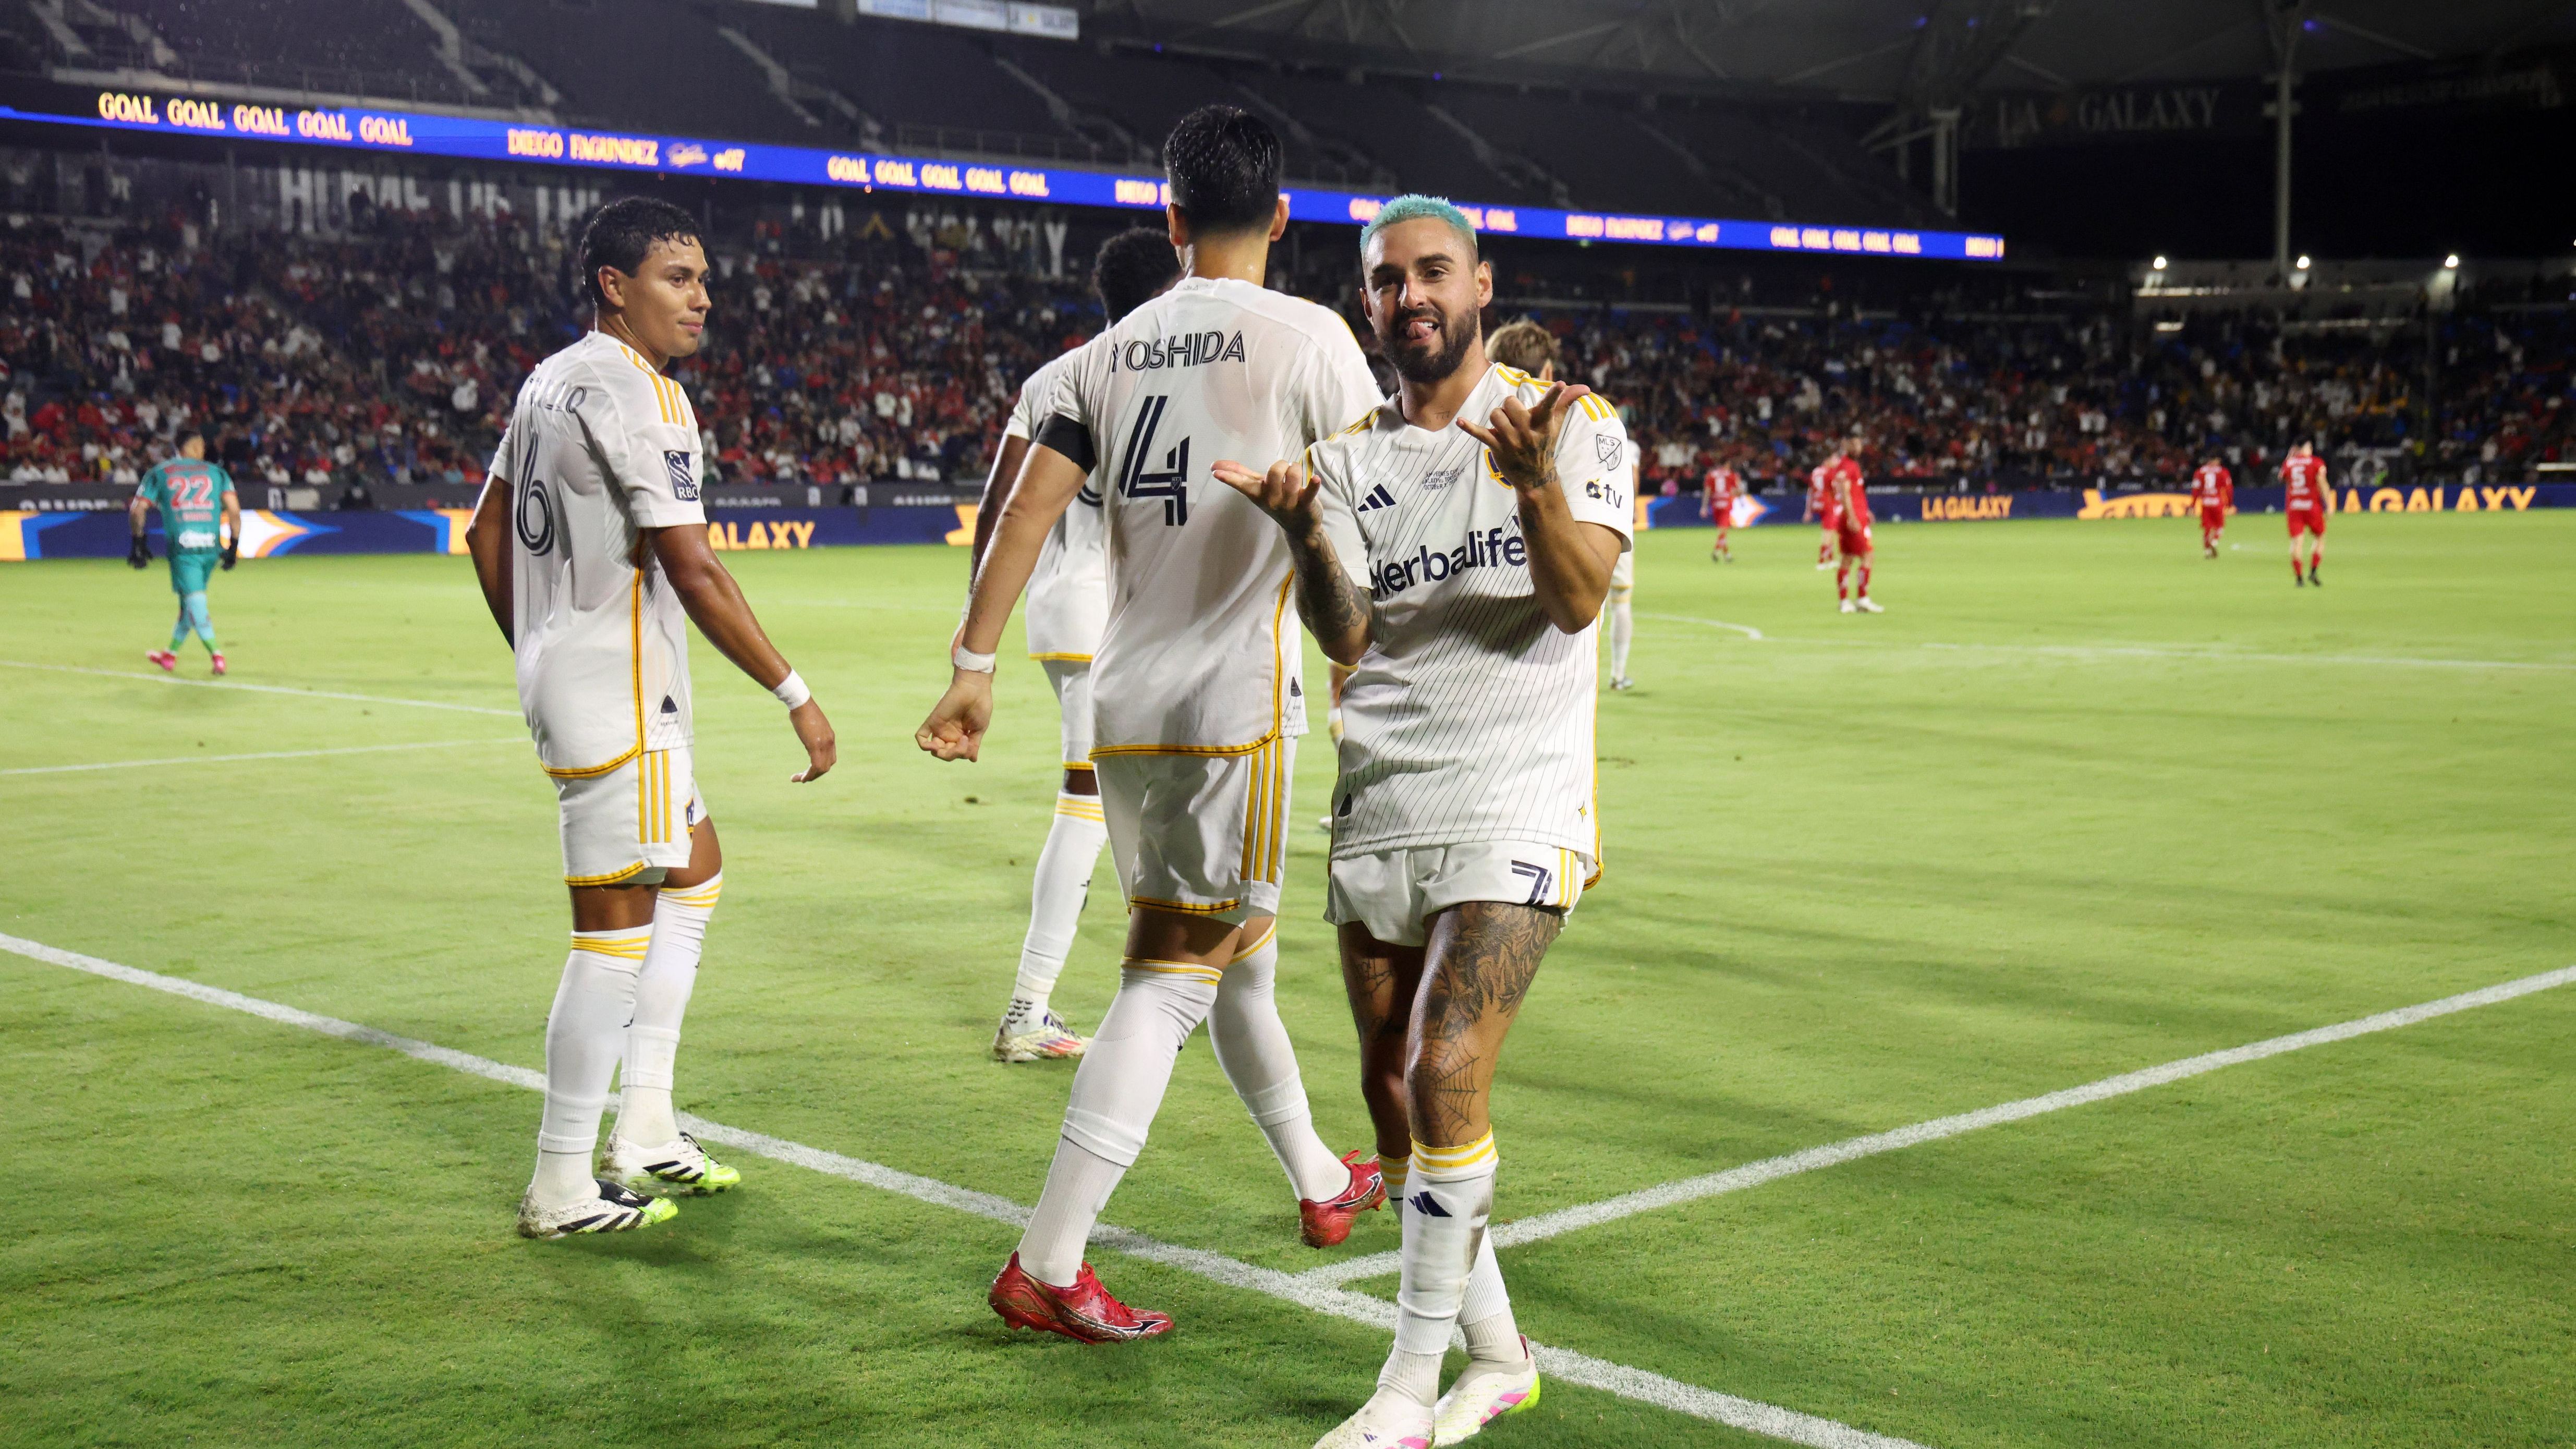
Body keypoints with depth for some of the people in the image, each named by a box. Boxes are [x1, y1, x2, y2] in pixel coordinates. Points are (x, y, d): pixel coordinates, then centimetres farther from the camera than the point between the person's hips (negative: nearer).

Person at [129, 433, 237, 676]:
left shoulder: (159, 472, 12)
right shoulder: (216, 473, 13)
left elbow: (137, 511, 4)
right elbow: (234, 511, 1)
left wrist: (139, 544, 12)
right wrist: (233, 547, 7)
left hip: (182, 546, -3)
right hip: (212, 546, 3)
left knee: (195, 602, -6)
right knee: (191, 601, 18)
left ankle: (216, 654, -22)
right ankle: (171, 653, 30)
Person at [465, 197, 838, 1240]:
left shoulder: (549, 381, 13)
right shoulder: (635, 393, -17)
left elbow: (486, 536, 19)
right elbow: (693, 572, -21)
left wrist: (540, 658, 27)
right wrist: (796, 695, -16)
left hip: (561, 674, 11)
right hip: (617, 694, -11)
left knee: (695, 872, 20)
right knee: (617, 928, -5)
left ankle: (645, 1133, 23)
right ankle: (561, 1189, 3)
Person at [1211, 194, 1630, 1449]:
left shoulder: (1574, 423, 0)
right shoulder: (1349, 456, 10)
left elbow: (1578, 601, -13)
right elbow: (1344, 636, -3)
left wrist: (1536, 482, -31)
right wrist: (1303, 529, -21)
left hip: (1514, 807, -4)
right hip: (1380, 810, 5)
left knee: (1444, 1076, -15)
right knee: (1392, 1089, 6)